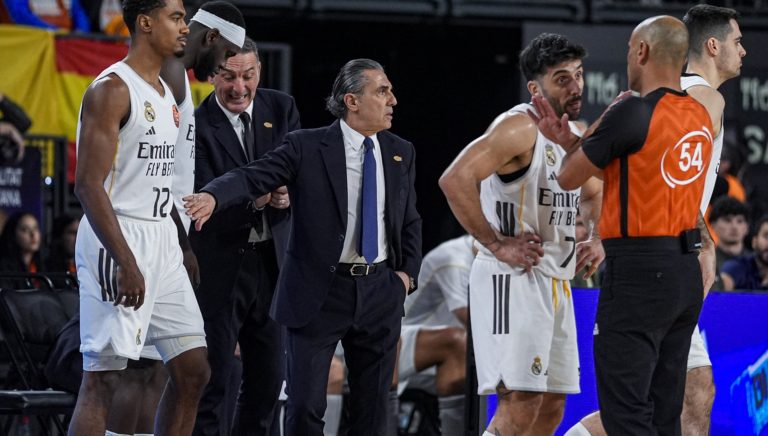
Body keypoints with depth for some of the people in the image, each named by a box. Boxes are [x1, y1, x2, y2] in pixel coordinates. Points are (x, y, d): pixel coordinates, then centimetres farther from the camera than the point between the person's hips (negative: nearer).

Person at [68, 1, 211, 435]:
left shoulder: (167, 92, 16)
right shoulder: (112, 89, -12)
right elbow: (89, 184, -18)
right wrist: (126, 263, -24)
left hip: (162, 239, 9)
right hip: (116, 242, -9)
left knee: (193, 372, 7)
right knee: (102, 380, -8)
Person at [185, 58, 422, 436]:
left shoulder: (401, 153, 9)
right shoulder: (307, 147, -6)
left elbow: (411, 221, 19)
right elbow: (253, 177, -18)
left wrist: (407, 273, 5)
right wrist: (213, 196, -38)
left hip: (379, 291, 4)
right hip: (319, 293, -4)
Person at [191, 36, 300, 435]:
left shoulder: (281, 108, 5)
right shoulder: (197, 125, -12)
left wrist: (286, 191, -26)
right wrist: (255, 197, -37)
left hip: (273, 261, 5)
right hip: (220, 264, -5)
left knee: (269, 376, 10)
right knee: (213, 376, -6)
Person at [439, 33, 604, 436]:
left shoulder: (572, 136, 14)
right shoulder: (520, 127, -14)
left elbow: (593, 195, 34)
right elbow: (455, 180, -26)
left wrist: (597, 239, 14)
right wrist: (496, 244, -22)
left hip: (556, 282, 9)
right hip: (514, 278, -9)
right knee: (520, 403, -17)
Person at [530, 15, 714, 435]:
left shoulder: (632, 113, -15)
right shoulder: (701, 117, 9)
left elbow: (568, 177, -3)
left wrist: (575, 143, 15)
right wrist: (570, 140, 20)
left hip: (639, 274, -8)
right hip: (686, 271, 8)